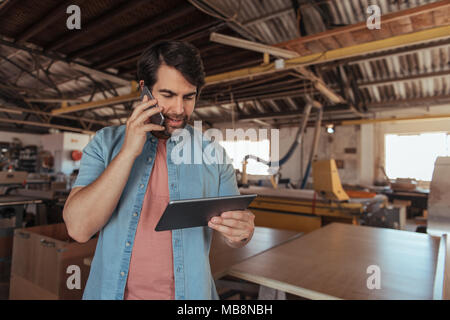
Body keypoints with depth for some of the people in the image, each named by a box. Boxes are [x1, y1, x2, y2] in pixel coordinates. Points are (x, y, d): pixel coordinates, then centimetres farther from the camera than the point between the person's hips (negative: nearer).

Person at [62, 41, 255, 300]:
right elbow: (79, 228, -16)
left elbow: (235, 235, -1)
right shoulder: (106, 143, -6)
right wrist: (128, 152, -23)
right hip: (113, 290, 1)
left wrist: (241, 232, -25)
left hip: (189, 292, 1)